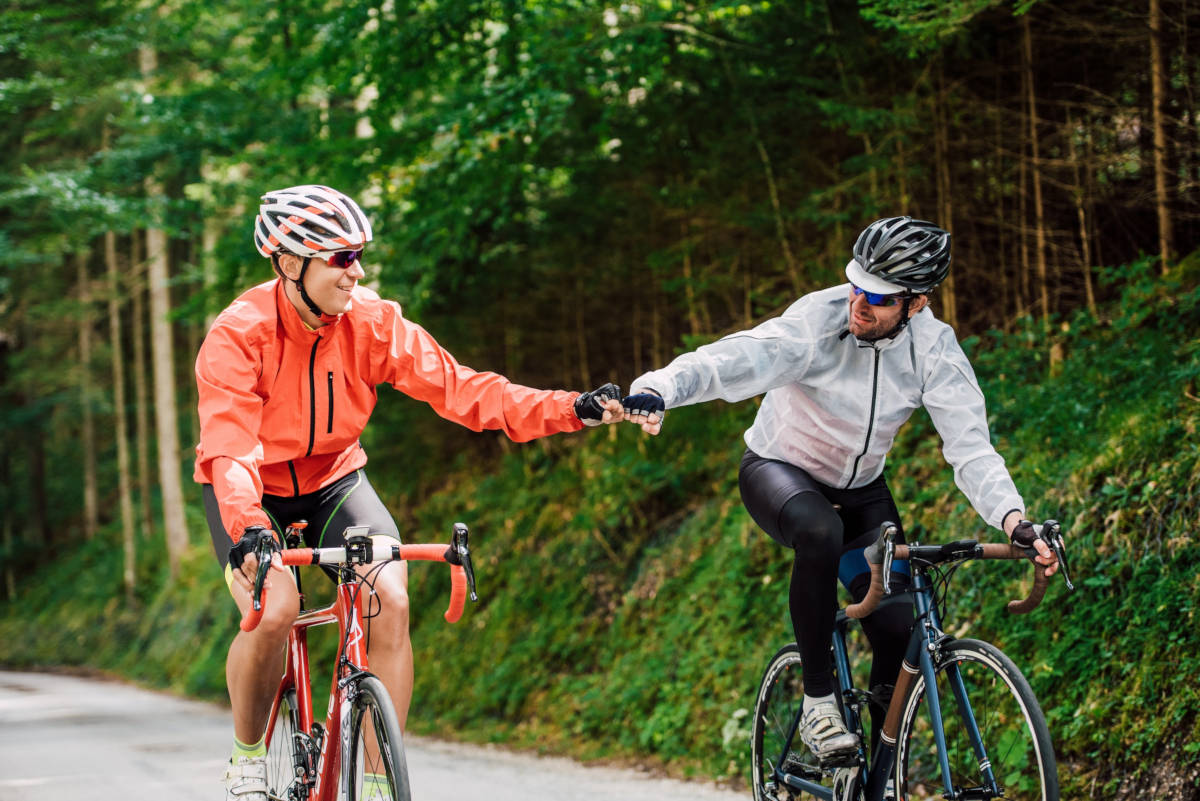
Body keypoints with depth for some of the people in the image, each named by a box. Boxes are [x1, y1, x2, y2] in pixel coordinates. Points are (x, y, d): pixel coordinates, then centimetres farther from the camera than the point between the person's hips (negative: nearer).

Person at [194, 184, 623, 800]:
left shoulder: (372, 323, -15)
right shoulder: (239, 335, -25)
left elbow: (460, 389, -19)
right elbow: (230, 446, -35)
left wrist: (571, 409, -31)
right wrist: (246, 528, -54)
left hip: (333, 479, 3)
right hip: (252, 496, -3)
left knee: (390, 601, -20)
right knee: (273, 611, -28)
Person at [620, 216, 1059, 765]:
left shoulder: (934, 350, -19)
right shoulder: (818, 321, -29)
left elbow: (971, 448, -23)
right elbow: (737, 360, -44)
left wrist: (1013, 519, -41)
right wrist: (658, 390, -64)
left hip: (859, 489, 3)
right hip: (778, 472, -3)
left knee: (899, 627, -13)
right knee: (819, 531, -39)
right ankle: (818, 700, -23)